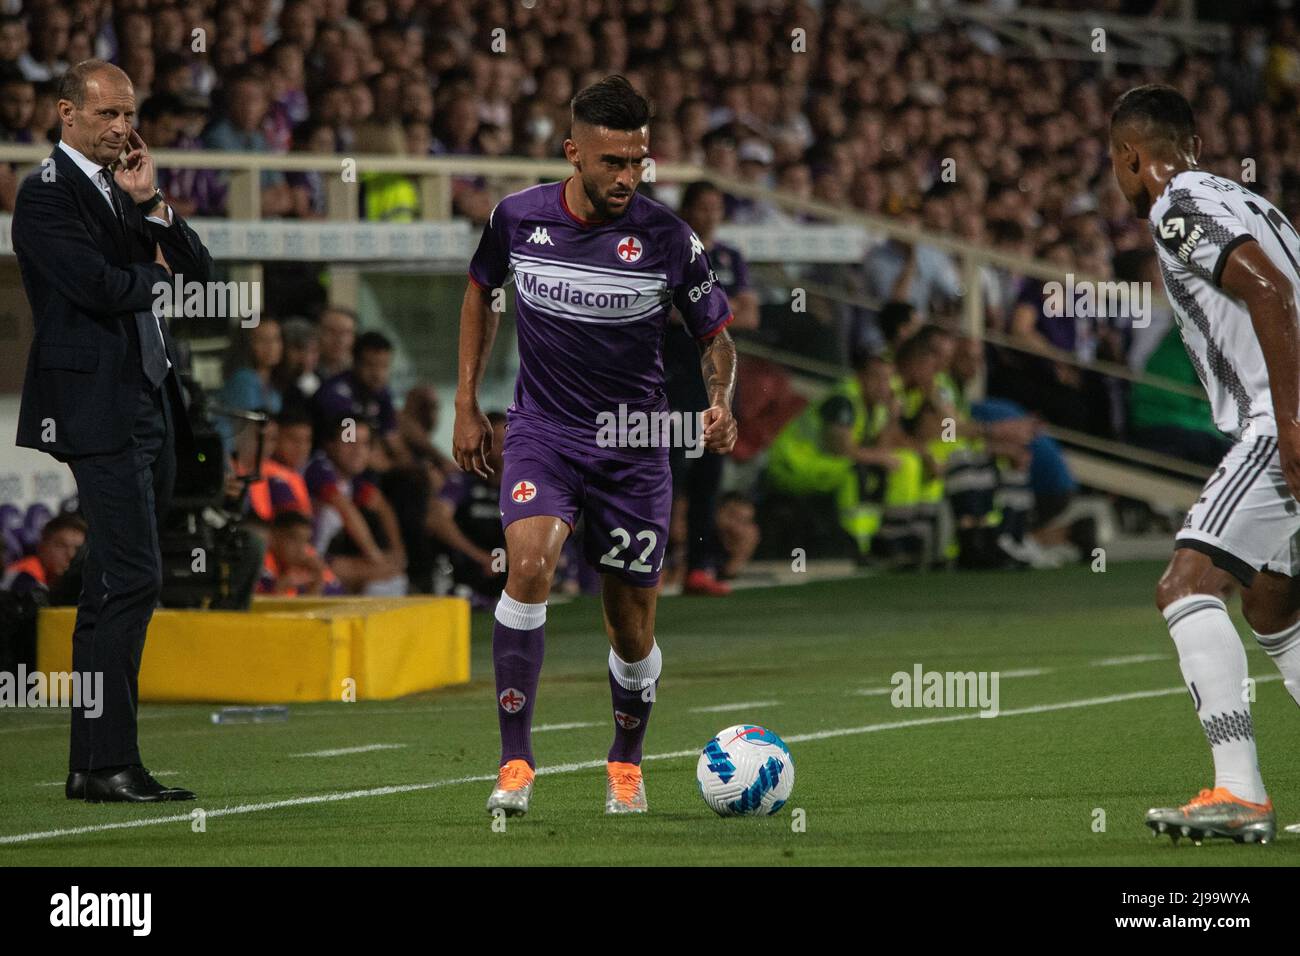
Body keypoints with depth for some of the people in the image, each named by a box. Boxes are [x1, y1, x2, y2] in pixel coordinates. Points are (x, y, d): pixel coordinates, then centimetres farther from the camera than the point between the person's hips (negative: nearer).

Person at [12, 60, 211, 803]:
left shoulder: (123, 189, 18)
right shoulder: (47, 195, -8)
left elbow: (200, 273, 11)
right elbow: (99, 286, -21)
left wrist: (153, 205, -3)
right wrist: (155, 271, -2)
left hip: (151, 405, 9)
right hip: (100, 408, -9)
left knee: (116, 588, 10)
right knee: (134, 579, -15)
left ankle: (93, 765, 13)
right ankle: (110, 763, -14)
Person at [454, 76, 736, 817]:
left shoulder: (668, 238, -10)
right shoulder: (518, 218, -5)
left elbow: (716, 334, 3)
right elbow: (482, 292, 15)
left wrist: (721, 404, -17)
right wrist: (467, 405, 13)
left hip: (634, 443, 0)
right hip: (542, 429, 0)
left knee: (632, 625, 5)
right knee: (530, 564, -26)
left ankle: (627, 762, 33)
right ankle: (516, 762, -21)